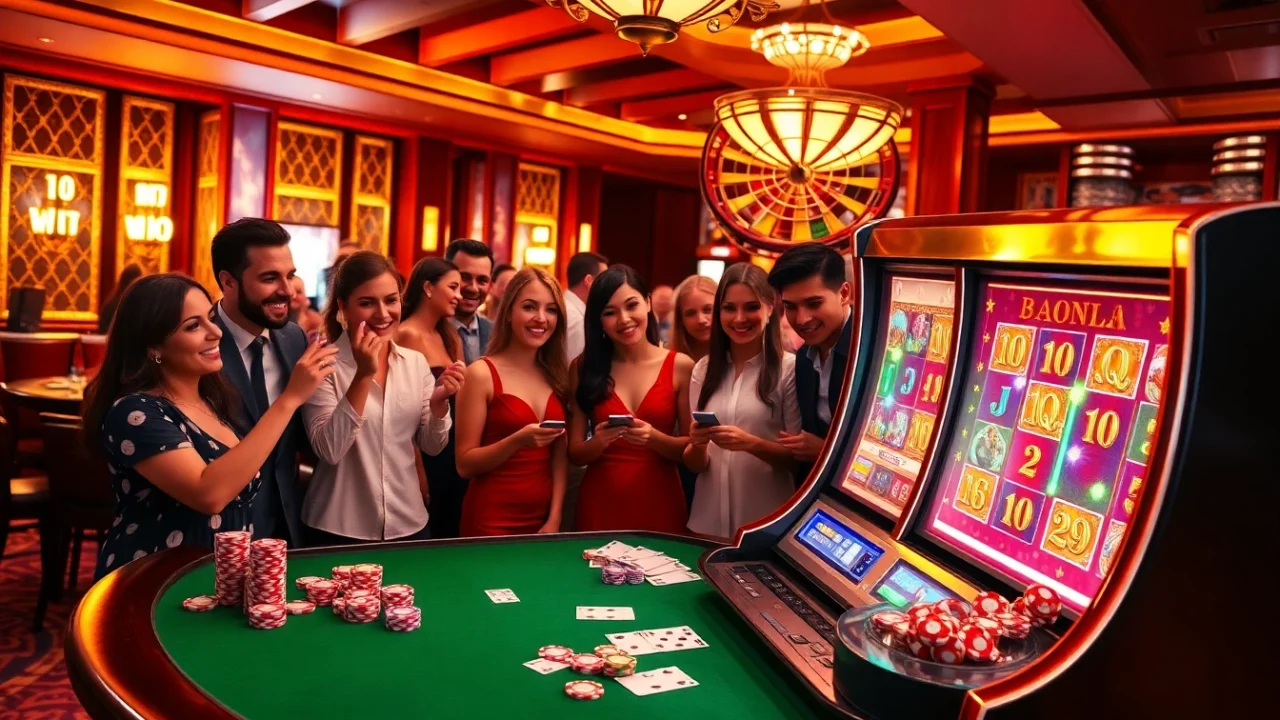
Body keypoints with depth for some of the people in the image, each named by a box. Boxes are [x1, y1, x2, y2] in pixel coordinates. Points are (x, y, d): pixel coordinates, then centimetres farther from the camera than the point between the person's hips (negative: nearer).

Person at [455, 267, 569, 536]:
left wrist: (555, 518, -5)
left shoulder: (556, 375, 3)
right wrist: (517, 441, -25)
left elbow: (559, 454, 4)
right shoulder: (481, 373, -10)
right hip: (492, 521, -4)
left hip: (543, 518, 5)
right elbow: (465, 465, -11)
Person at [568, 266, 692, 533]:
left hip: (660, 503, 0)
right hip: (600, 505, 0)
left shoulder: (680, 366, -4)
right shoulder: (584, 367, -2)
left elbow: (692, 448, -2)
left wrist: (654, 438, -19)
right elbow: (575, 453, -1)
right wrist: (599, 443, -20)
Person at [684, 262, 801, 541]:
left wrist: (752, 444, -21)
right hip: (709, 522, 4)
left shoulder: (789, 369, -9)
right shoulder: (703, 370, 4)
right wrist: (697, 446, -13)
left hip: (767, 526, -3)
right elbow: (695, 465, 7)